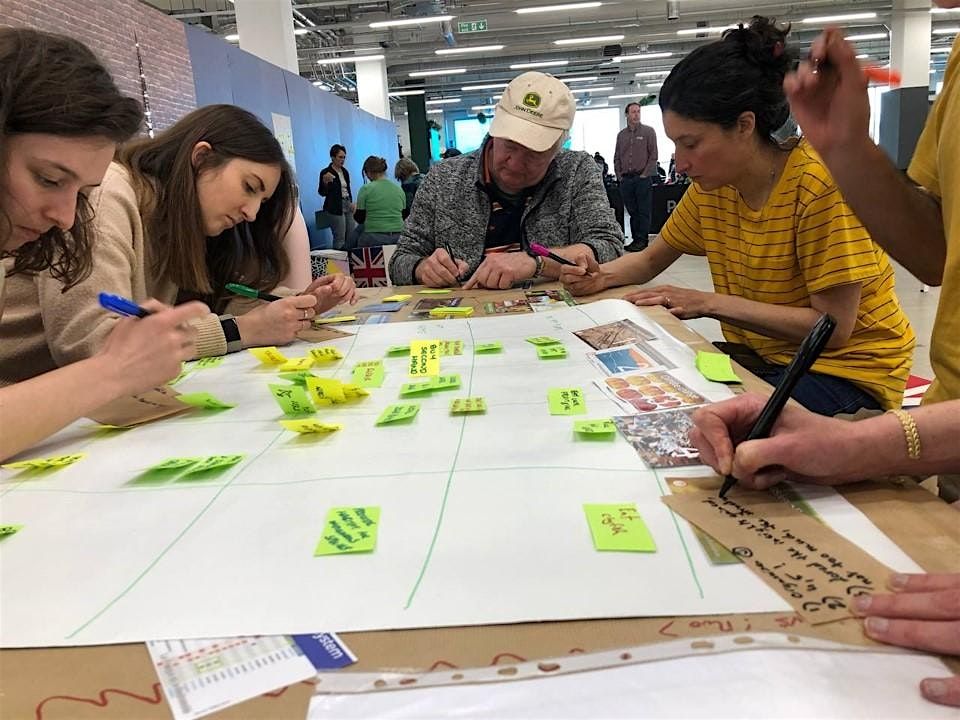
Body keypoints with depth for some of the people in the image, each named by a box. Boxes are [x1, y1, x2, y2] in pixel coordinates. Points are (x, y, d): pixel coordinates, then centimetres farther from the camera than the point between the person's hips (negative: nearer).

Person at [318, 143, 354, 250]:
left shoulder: (345, 172, 13)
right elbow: (322, 193, -10)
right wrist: (325, 182, -29)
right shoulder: (325, 172, -7)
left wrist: (351, 202, 7)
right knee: (340, 239, -9)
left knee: (352, 237, 4)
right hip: (335, 208, -7)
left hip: (347, 206, 7)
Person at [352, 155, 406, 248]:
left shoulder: (366, 189, -4)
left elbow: (360, 219, -1)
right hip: (398, 237, 4)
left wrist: (354, 212, 20)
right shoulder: (399, 189, 9)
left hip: (374, 237, -4)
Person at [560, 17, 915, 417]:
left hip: (846, 367, -6)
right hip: (759, 355, 6)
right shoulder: (711, 184, -2)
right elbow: (651, 259, 10)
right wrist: (601, 275, -11)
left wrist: (711, 303, -23)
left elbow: (833, 327, -22)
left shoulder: (818, 181, -23)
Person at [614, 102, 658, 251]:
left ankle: (642, 240, -1)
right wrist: (619, 175, 7)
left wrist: (645, 174, -8)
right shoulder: (621, 135, 15)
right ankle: (635, 239, 13)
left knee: (644, 211, -4)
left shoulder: (648, 131, 3)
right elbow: (617, 157, 18)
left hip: (643, 178, -4)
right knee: (632, 211, 6)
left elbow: (653, 155, -2)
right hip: (626, 179, 4)